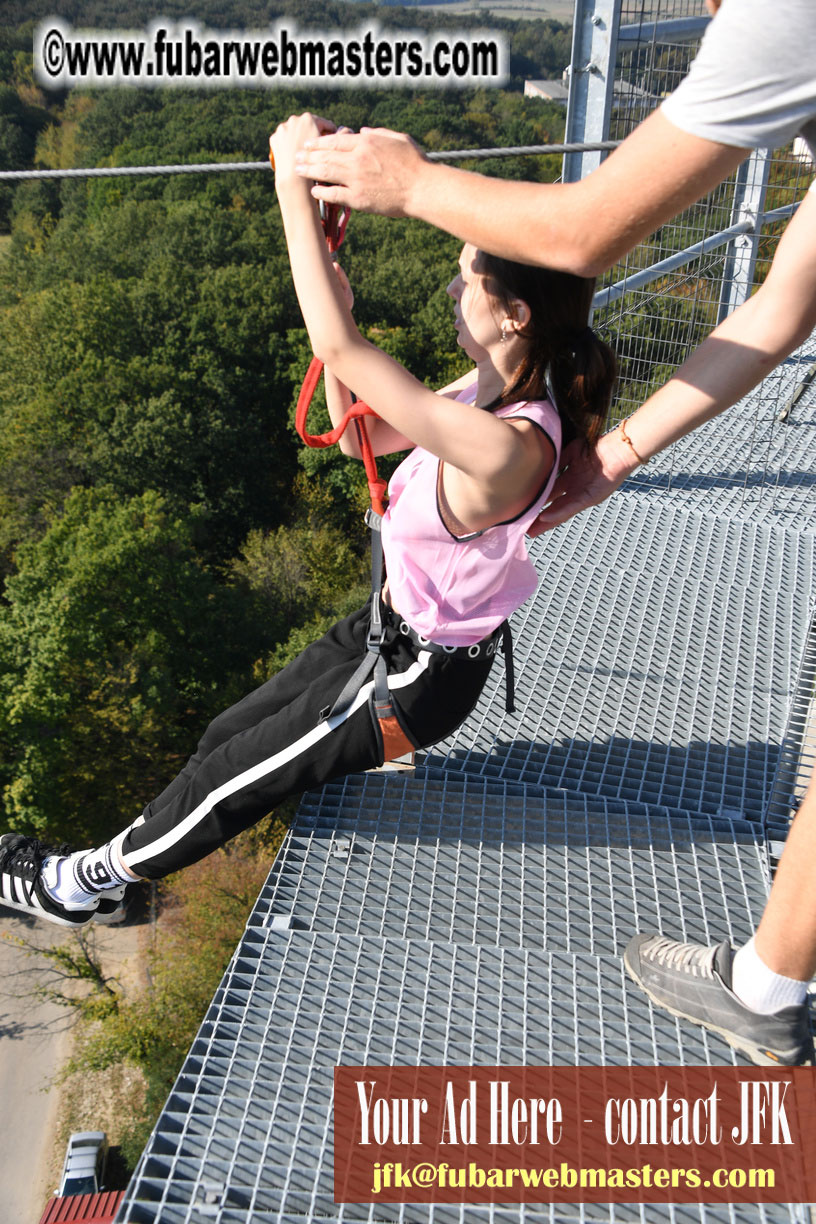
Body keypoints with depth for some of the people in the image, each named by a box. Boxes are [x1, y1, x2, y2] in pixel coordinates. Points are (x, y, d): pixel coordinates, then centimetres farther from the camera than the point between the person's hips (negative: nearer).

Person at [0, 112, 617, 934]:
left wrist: (296, 191, -28)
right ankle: (133, 851, 42)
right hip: (389, 627, 9)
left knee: (228, 777, 9)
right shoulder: (495, 392, -4)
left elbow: (341, 352, -36)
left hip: (416, 675, -8)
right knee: (229, 737, 19)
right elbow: (361, 432, 5)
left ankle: (87, 882, 33)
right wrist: (335, 303, -8)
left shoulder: (507, 447, -34)